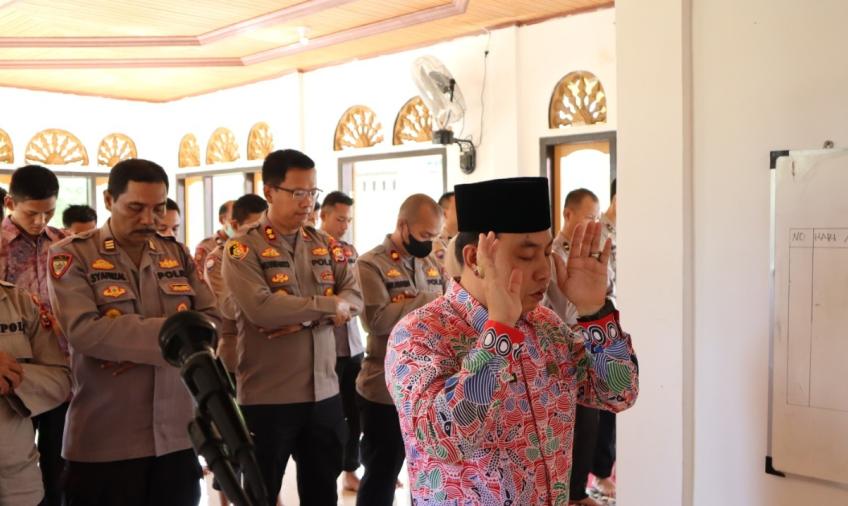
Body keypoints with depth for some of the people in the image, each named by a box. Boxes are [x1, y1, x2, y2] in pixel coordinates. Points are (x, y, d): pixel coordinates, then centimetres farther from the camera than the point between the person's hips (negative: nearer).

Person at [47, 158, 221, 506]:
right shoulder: (71, 255, -4)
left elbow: (211, 321, 1)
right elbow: (84, 330, -19)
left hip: (177, 436, 4)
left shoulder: (177, 254, 9)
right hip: (104, 443, -4)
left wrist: (139, 347, -14)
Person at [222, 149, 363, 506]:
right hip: (267, 397, -5)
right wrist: (329, 305, -14)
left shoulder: (325, 245, 8)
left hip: (324, 393, 5)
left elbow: (355, 298, -2)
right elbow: (260, 308, -23)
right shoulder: (243, 249, -8)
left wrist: (303, 316, -18)